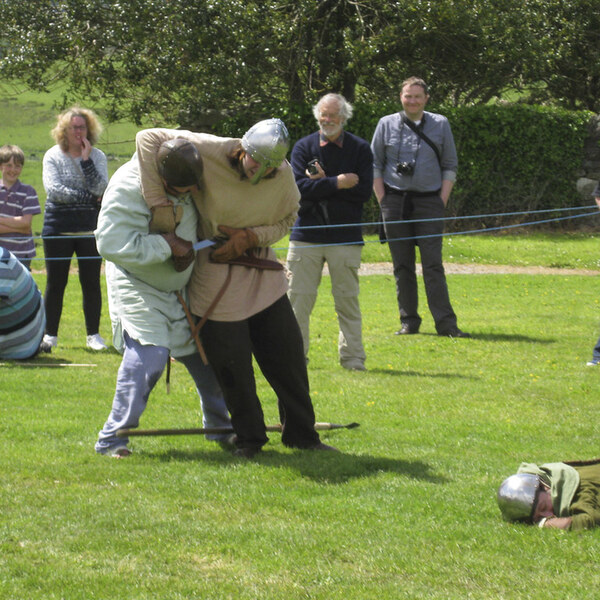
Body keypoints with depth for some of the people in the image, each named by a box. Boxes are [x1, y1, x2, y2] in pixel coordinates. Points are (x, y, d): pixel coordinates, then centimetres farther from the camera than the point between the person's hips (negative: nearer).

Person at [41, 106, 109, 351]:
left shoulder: (97, 156, 6)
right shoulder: (53, 156, 1)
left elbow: (101, 189, -7)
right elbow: (54, 190, -12)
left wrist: (86, 160, -12)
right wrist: (90, 197, -11)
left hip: (90, 227, 1)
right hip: (58, 228, -1)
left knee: (91, 282, 1)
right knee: (55, 282, 1)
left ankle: (93, 334, 10)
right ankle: (50, 334, 9)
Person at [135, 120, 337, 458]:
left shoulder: (283, 175, -11)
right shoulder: (208, 152, -20)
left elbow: (287, 220, 5)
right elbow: (148, 138, -17)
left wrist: (251, 236, -15)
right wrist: (158, 202, -21)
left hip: (263, 272, 3)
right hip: (217, 275, -3)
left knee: (288, 354, 6)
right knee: (232, 365, -1)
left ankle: (301, 434, 20)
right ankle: (249, 438, 16)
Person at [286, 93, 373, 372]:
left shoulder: (360, 149, 5)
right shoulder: (303, 147, 5)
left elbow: (363, 191, -6)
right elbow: (299, 187, -8)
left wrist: (322, 182, -9)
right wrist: (337, 183, -14)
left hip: (346, 237, 0)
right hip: (306, 234, 0)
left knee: (348, 299, 2)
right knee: (299, 298, 0)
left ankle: (352, 357, 8)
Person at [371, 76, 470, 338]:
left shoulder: (440, 125, 8)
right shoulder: (387, 125, 7)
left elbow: (450, 166, 11)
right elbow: (375, 164, 10)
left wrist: (442, 200, 1)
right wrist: (382, 200, 2)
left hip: (429, 202, -1)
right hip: (395, 201, 1)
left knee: (433, 264, -7)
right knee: (402, 265, 3)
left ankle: (445, 323, -9)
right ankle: (409, 320, 9)